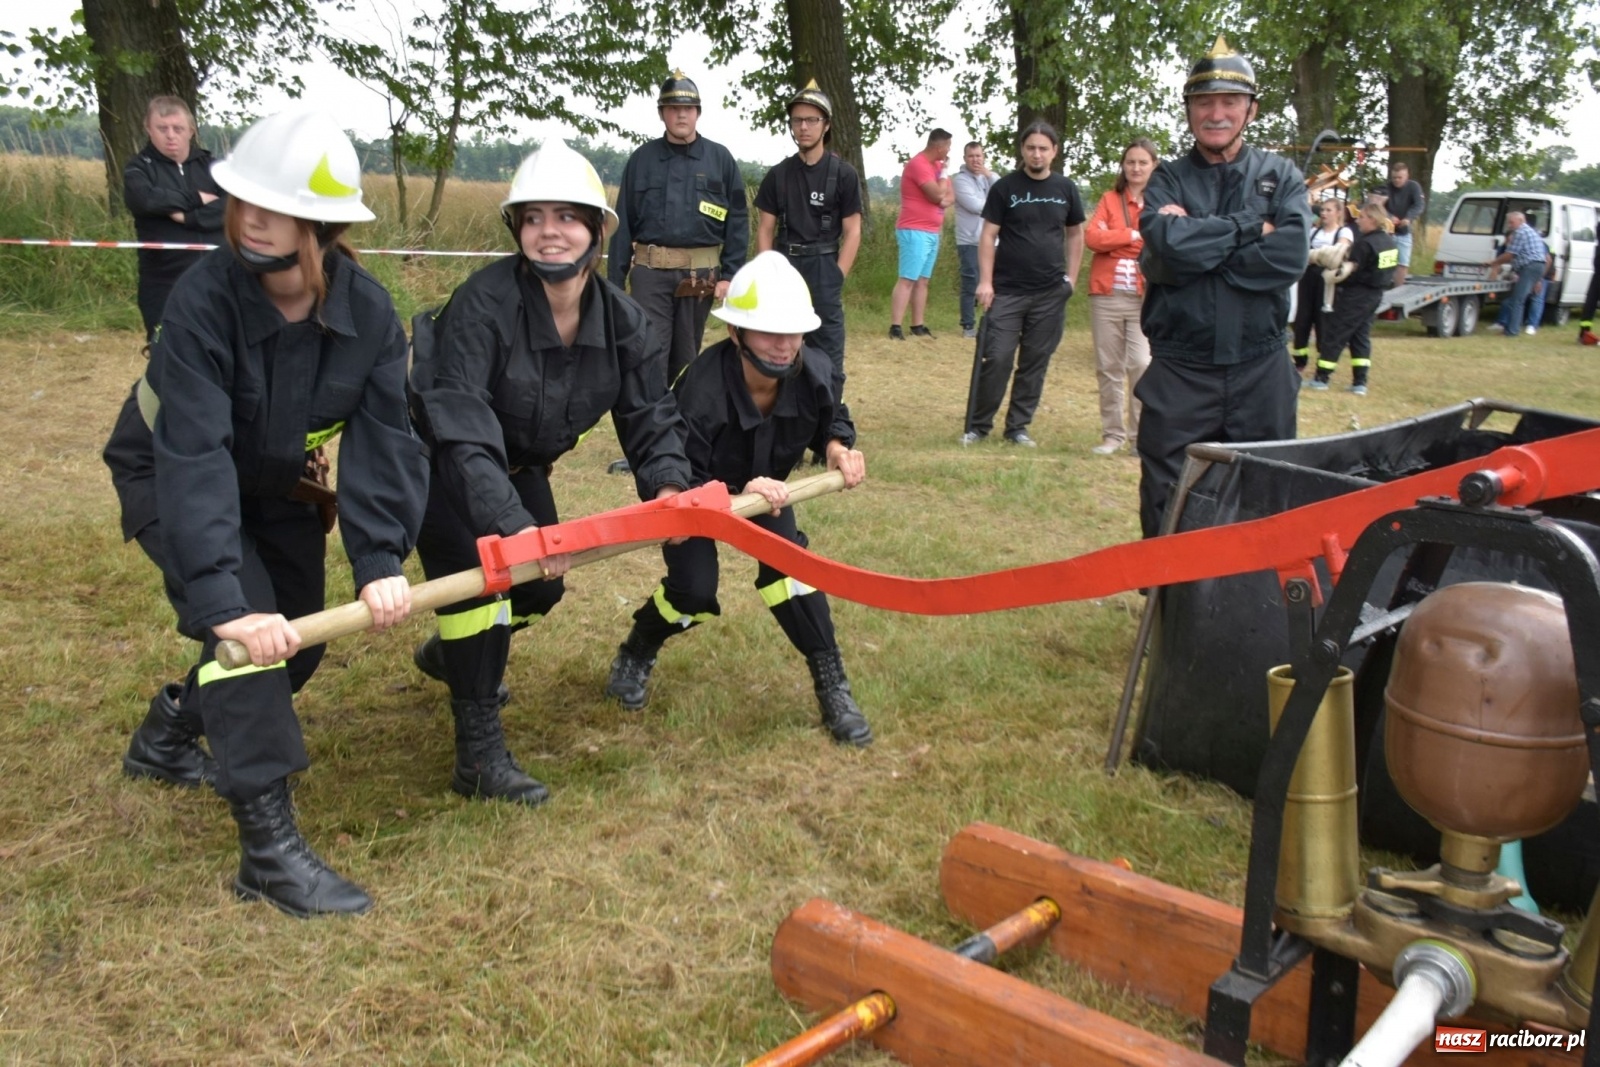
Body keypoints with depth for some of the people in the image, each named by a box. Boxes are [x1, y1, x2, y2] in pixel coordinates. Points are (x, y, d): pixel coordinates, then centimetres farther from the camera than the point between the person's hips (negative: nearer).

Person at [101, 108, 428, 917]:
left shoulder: (368, 313, -22)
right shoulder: (204, 298, -33)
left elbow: (382, 443, -26)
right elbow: (192, 456, -40)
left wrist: (380, 562, -39)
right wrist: (219, 594, -48)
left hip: (282, 488, 5)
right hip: (171, 481, -4)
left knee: (295, 645, 7)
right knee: (245, 626, -24)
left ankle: (165, 736, 38)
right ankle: (268, 846, -17)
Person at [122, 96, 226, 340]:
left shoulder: (210, 165, 10)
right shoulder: (139, 168, 4)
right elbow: (144, 199, -19)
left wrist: (189, 217, -15)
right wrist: (196, 198, -10)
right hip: (164, 287, -2)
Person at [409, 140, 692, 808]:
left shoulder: (624, 322, -15)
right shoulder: (483, 303, -33)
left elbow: (650, 417, -14)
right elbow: (463, 430, -41)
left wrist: (666, 484, -36)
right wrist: (510, 523, -52)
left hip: (519, 467, 7)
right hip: (441, 466, -6)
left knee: (541, 586, 15)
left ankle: (451, 654, 50)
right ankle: (479, 756, -7)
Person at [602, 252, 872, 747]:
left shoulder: (813, 373, -27)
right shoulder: (701, 393, -42)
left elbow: (828, 421, -3)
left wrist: (839, 449, -26)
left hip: (764, 482, 4)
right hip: (693, 490, -3)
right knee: (693, 590, -16)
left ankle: (832, 685, -8)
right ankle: (636, 654, 18)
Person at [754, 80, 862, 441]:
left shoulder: (843, 174, 1)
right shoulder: (779, 175, 10)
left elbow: (852, 233, -1)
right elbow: (764, 229, 10)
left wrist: (835, 280, -9)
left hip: (824, 266, -3)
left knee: (826, 357, -4)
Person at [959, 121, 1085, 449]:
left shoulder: (1065, 188, 7)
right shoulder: (1005, 187, -1)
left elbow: (1075, 234, 16)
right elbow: (988, 235, -3)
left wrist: (1070, 277, 8)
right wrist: (985, 281, -10)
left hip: (1050, 293, 3)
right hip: (1007, 290, -3)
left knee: (1035, 362, 6)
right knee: (996, 359, -6)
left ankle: (1018, 427, 16)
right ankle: (978, 425, 6)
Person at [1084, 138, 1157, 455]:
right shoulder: (1110, 199, 8)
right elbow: (1092, 237, -5)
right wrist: (1133, 235, -8)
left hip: (1146, 298, -2)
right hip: (1106, 294, 2)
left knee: (1141, 364, -11)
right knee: (1108, 367, 5)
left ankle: (1143, 435, 0)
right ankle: (1113, 434, 15)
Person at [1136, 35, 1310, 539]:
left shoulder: (1280, 175, 6)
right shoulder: (1166, 179, 5)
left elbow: (1290, 254, -12)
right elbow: (1170, 242, -17)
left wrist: (1199, 244, -13)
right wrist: (1251, 227, -10)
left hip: (1260, 372, 1)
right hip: (1179, 372, -1)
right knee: (1166, 515, 6)